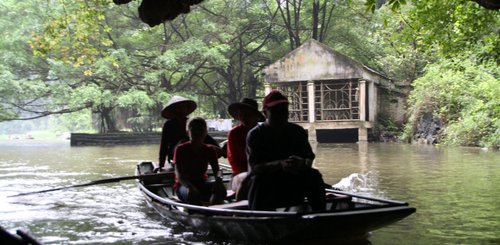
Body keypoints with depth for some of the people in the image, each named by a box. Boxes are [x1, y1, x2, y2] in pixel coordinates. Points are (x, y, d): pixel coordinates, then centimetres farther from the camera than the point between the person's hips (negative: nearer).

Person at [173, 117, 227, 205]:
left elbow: (217, 170, -6)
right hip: (184, 185, -4)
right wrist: (190, 187, -38)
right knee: (193, 194, -40)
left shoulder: (210, 150, 5)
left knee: (221, 189, -29)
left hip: (202, 184, 4)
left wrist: (219, 178, -34)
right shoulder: (180, 149, -7)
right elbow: (179, 174, -17)